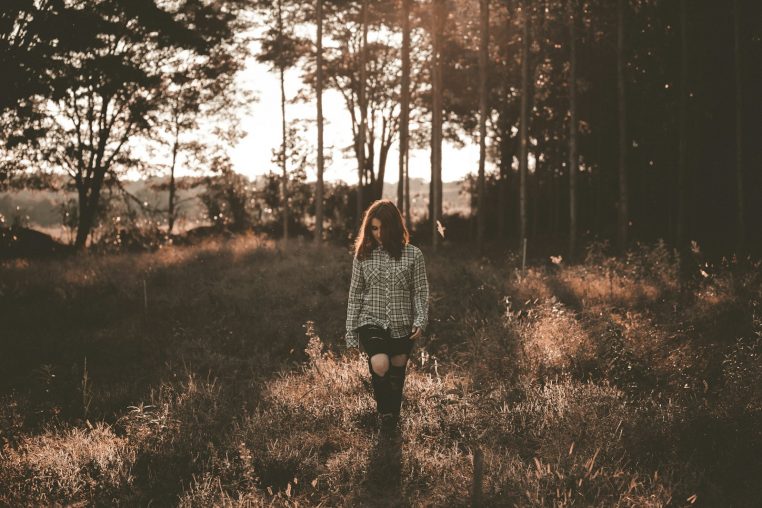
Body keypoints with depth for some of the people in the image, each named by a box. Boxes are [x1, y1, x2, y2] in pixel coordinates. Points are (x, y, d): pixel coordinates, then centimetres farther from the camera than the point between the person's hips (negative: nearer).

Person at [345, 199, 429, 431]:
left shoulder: (413, 255, -1)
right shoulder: (363, 256, 2)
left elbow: (421, 292, 1)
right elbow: (355, 296, 6)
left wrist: (420, 321, -13)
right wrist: (351, 332, 5)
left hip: (402, 327, 1)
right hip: (371, 323, -1)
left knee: (397, 375, 11)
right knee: (380, 366, -24)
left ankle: (393, 417, 32)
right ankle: (384, 410, -1)